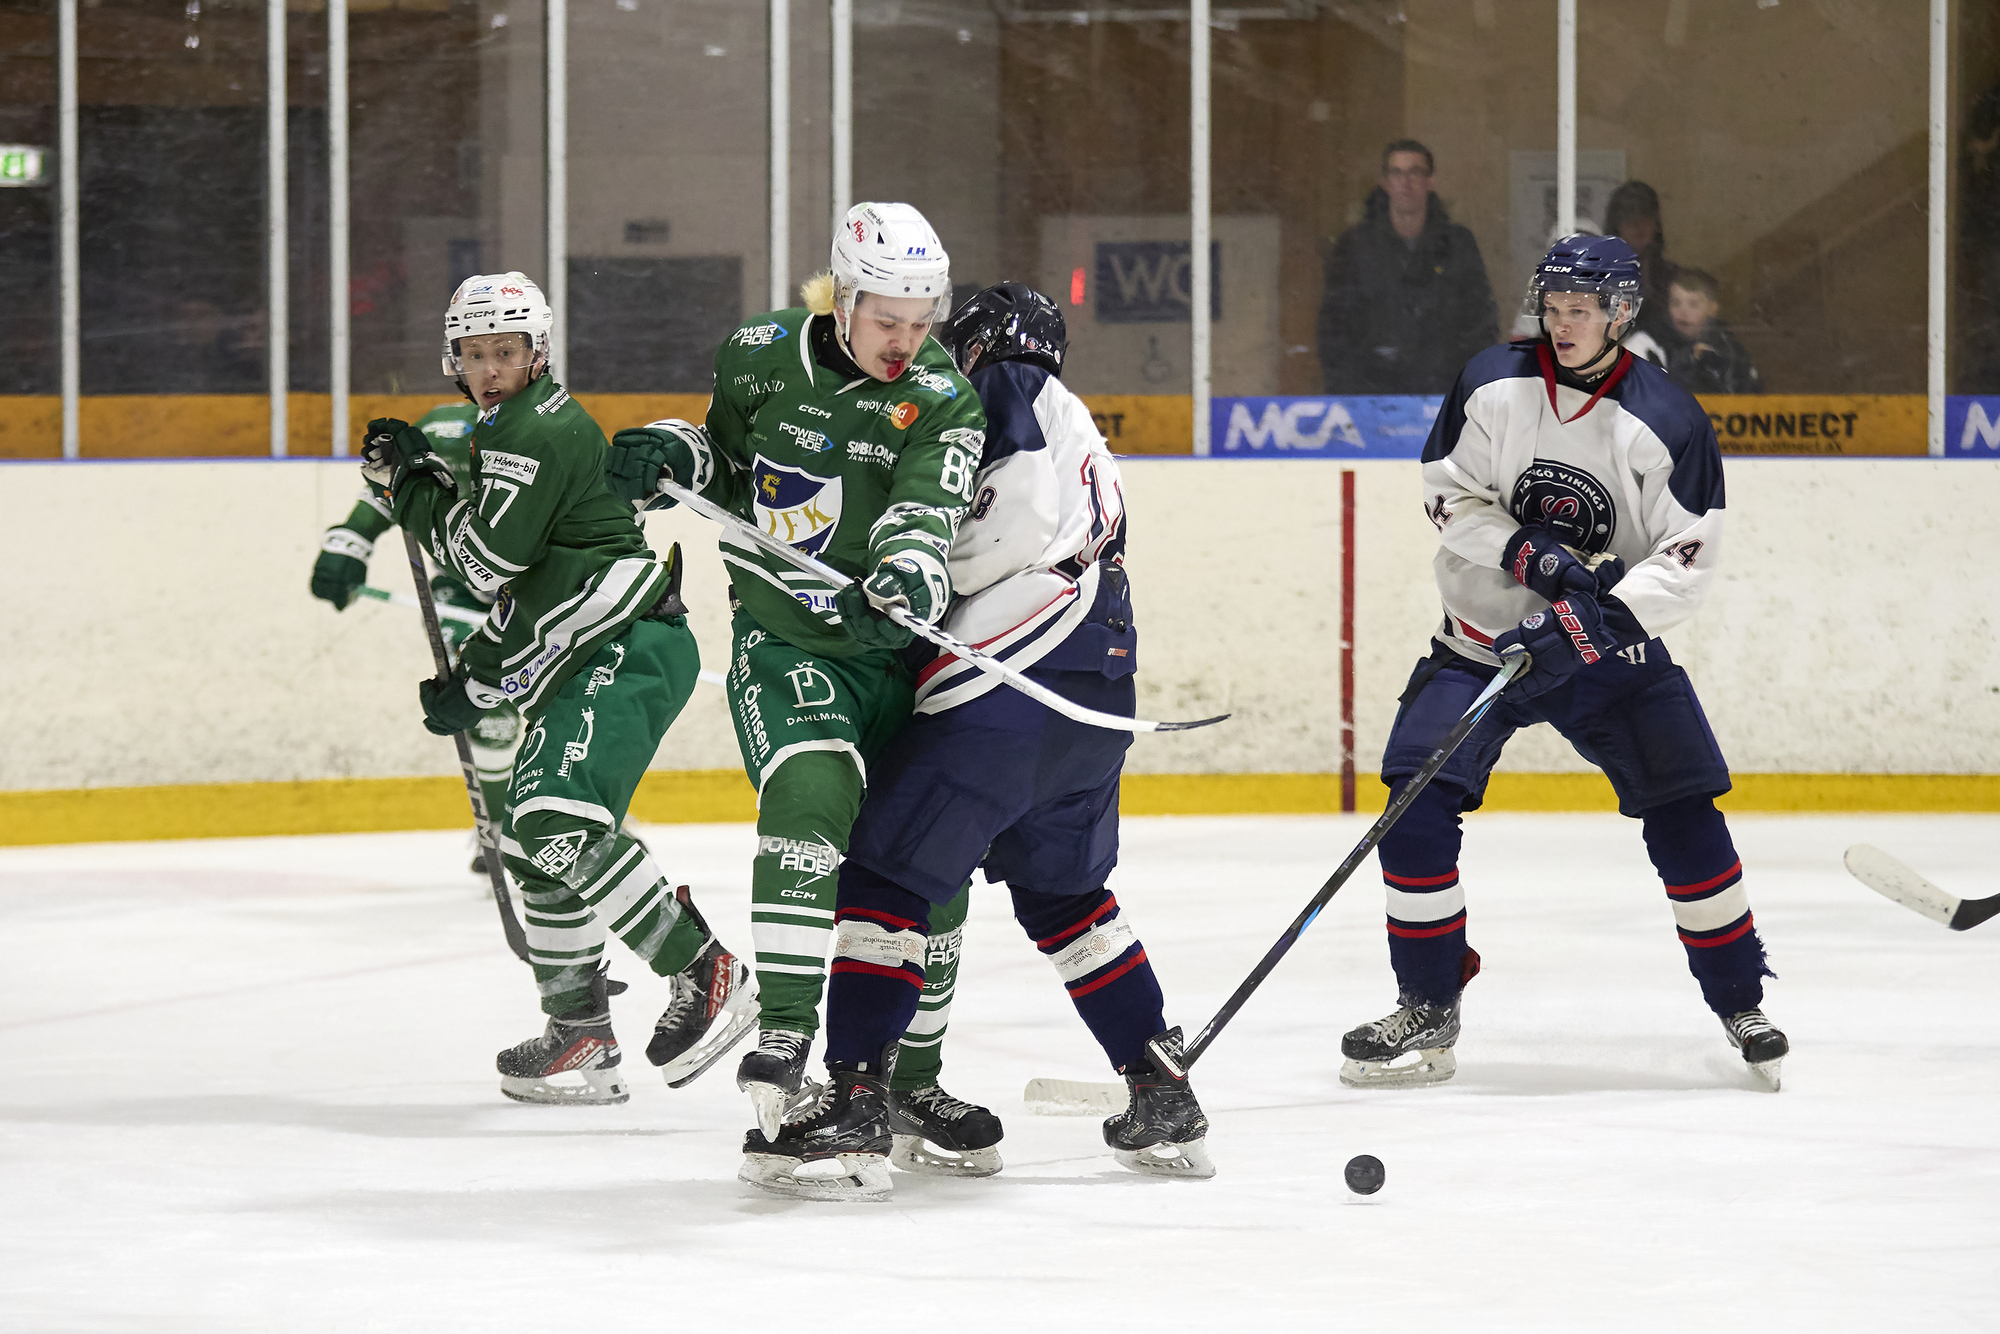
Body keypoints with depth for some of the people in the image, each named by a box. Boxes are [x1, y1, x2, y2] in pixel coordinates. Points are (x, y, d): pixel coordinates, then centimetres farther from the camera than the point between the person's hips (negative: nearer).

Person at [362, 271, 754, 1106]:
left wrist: (413, 484, -4)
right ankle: (583, 1043, 16)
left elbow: (487, 558, -15)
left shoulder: (539, 431, -11)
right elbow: (517, 583, 26)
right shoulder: (506, 431, 21)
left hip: (628, 646, -11)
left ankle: (706, 976, -21)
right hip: (587, 660, 11)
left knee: (560, 821, -25)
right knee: (535, 845, 11)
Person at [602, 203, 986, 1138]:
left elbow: (926, 504, -25)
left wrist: (912, 562, -46)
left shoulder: (942, 400, -7)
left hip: (895, 649, 2)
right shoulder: (760, 356, -4)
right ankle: (781, 1035, -29)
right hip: (782, 641, -2)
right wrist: (673, 454, -9)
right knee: (813, 797, -27)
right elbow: (726, 463, 13)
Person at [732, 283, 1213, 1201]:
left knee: (887, 873, -7)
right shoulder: (1086, 446, 30)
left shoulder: (1008, 387, 3)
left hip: (1012, 682, -9)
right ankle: (1164, 1102, 24)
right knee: (1064, 892, 24)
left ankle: (855, 1109, -16)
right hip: (1102, 687, 9)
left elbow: (1021, 513, -13)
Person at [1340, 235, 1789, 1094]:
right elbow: (1451, 497, -4)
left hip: (1609, 646, -1)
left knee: (1683, 813, -8)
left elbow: (1687, 558, -12)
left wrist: (1597, 624, -25)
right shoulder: (1492, 385, -6)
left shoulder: (1666, 420, -10)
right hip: (1484, 634, 1)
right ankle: (1429, 1013, -4)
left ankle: (1740, 1001, 11)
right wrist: (1527, 556, -21)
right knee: (1417, 798, -15)